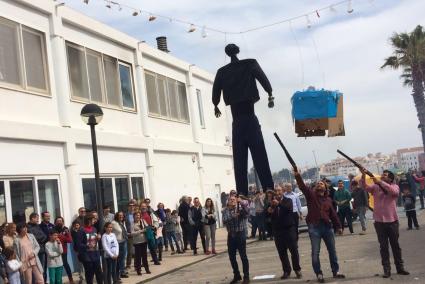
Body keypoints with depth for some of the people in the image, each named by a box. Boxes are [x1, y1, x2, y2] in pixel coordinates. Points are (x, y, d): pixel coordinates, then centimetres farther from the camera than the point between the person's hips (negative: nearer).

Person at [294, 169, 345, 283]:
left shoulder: (328, 199, 11)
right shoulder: (311, 195, 1)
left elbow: (333, 214, 13)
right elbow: (302, 186, -14)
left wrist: (338, 226, 13)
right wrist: (297, 175, -28)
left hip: (327, 226, 4)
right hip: (314, 227, -4)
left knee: (332, 250, 12)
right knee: (315, 252, -1)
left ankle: (336, 271, 25)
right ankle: (319, 274, 9)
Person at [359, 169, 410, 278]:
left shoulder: (394, 186, 1)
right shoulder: (375, 187, 4)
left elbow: (394, 191, -22)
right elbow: (365, 187, -13)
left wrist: (380, 182, -26)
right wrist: (363, 175, -30)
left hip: (392, 221, 0)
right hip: (379, 221, 1)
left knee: (395, 245, 11)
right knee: (383, 246, 5)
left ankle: (400, 267, 22)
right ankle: (387, 269, 10)